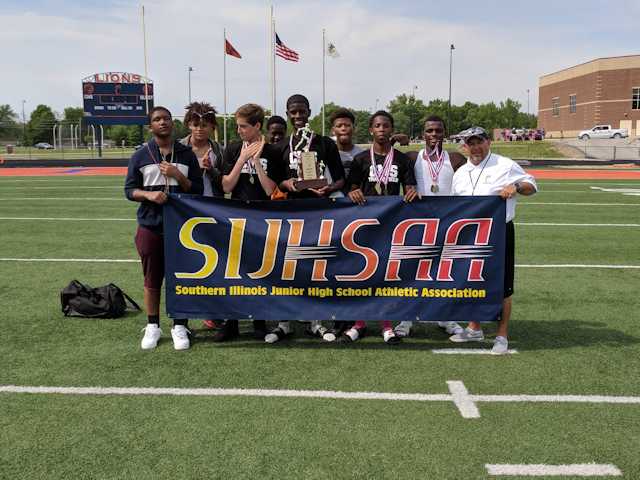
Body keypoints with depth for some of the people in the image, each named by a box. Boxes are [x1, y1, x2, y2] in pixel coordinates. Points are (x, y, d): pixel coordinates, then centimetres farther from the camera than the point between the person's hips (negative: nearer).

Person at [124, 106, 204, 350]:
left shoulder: (186, 154, 6)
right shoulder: (140, 156, 5)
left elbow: (197, 190, 4)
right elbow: (129, 189, 4)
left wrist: (177, 176, -12)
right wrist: (148, 194, -15)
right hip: (150, 226, 0)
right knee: (152, 279, 8)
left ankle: (179, 327, 15)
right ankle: (152, 326, 21)